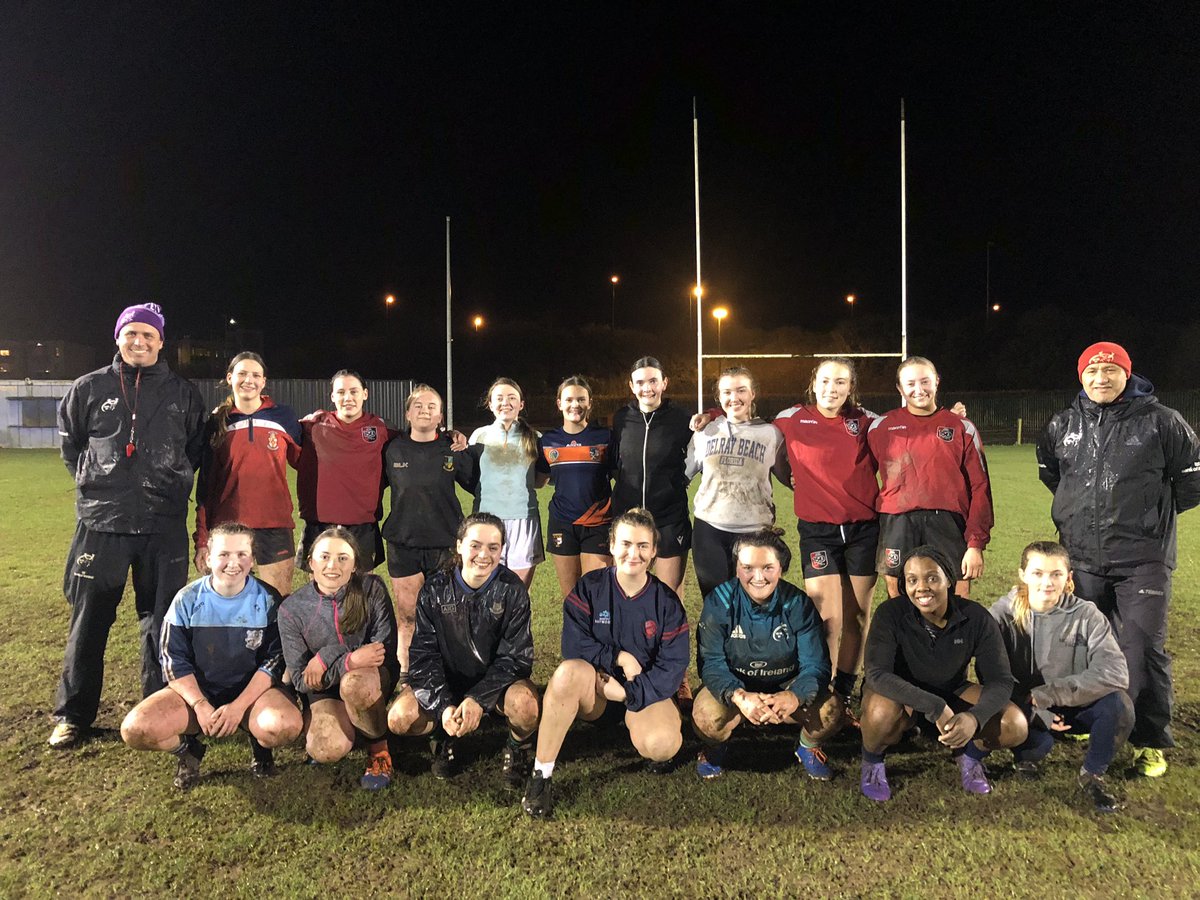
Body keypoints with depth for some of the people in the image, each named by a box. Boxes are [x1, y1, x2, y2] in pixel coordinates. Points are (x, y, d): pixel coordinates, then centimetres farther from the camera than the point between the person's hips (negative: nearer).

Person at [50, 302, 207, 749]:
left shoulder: (184, 394, 7)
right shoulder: (88, 389, 5)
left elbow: (197, 448, 17)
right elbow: (70, 444, 17)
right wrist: (97, 482, 11)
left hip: (165, 525, 0)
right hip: (100, 522, 0)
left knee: (162, 620, 7)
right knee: (88, 620, 5)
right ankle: (72, 715, 20)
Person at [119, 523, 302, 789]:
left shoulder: (267, 600, -7)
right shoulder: (187, 600, -4)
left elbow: (275, 660, -8)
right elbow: (174, 661, -3)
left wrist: (238, 706, -19)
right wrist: (200, 706, -17)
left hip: (251, 690, -2)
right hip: (195, 691, 2)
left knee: (286, 725, -33)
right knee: (135, 729, -23)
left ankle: (260, 747, 6)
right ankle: (187, 749, 9)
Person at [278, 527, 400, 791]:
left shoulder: (372, 589, -13)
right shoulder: (291, 610, -10)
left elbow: (386, 650, -17)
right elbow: (301, 679, -13)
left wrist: (327, 657, -23)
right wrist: (348, 661, -31)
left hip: (372, 682, -1)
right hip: (323, 691, 1)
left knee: (354, 682, -36)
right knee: (327, 751, -27)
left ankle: (379, 749, -9)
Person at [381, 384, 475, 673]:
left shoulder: (453, 450, -1)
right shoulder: (393, 449, 2)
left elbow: (476, 484, 10)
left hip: (445, 542, -1)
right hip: (403, 542, 1)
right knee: (406, 614, 5)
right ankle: (404, 672, 19)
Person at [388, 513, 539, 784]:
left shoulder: (512, 590, -13)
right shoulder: (435, 589, -9)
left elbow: (516, 657, -15)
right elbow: (423, 656, -11)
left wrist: (478, 699, -29)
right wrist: (443, 707, -26)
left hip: (496, 682, -2)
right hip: (447, 683, 2)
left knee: (525, 705, -34)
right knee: (399, 717, -22)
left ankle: (518, 748, 2)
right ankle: (445, 738, 12)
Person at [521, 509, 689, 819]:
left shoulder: (667, 602, -4)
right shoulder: (589, 588, -6)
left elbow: (673, 666, -9)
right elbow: (573, 645, -12)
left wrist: (628, 694, -19)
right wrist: (619, 657, -17)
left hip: (644, 692, 1)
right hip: (593, 690, 0)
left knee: (661, 745, -31)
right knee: (569, 671, -36)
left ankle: (652, 748, 11)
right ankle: (540, 776, -26)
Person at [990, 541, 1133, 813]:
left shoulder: (1086, 615, -11)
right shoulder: (1002, 614, -12)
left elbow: (1115, 672, -24)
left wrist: (1045, 695, -29)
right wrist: (1034, 709, -28)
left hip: (1074, 708, 2)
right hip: (1023, 711, -1)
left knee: (1118, 703, -28)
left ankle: (1092, 773, -1)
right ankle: (1028, 754, 7)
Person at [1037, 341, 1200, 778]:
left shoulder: (1160, 422, -5)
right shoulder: (1063, 425, 5)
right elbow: (1048, 469, 23)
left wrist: (1153, 511, 6)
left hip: (1142, 559, -3)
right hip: (1082, 557, 4)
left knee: (1143, 650, -4)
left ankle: (1151, 741, 11)